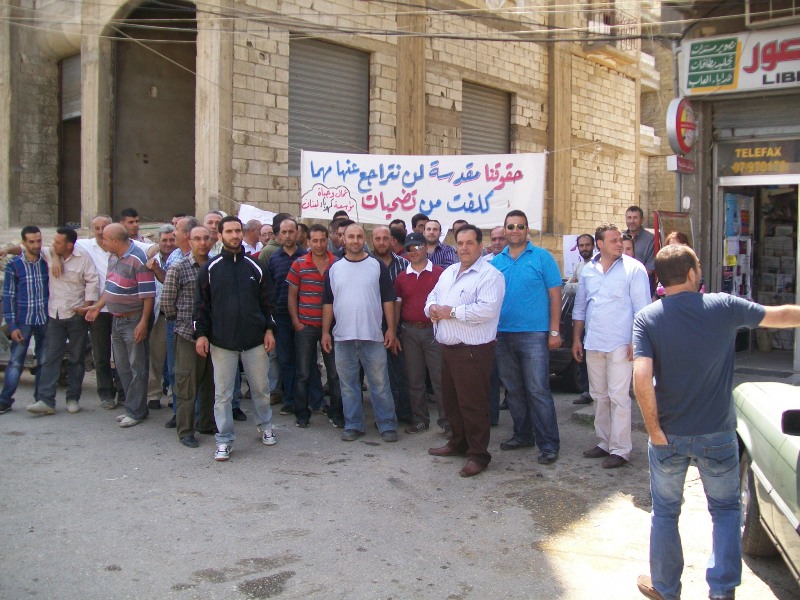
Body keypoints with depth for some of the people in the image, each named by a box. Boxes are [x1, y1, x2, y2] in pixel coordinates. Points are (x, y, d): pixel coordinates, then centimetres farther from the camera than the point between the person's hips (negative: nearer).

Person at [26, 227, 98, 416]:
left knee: (77, 359, 7)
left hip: (76, 316, -2)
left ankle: (73, 398, 17)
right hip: (55, 315, 2)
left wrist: (86, 306, -10)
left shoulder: (83, 258, -6)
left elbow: (92, 282, -5)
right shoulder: (49, 254, 2)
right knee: (50, 358, -3)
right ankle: (45, 400, -4)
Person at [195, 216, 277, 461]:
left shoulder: (255, 266, 5)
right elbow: (201, 304, 3)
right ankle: (224, 439, 15)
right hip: (221, 341, -1)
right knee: (223, 393, 3)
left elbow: (267, 301, 8)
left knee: (260, 388, 12)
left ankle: (265, 426, 33)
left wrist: (269, 329, 2)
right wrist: (201, 334, -3)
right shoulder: (210, 268, 2)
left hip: (255, 340, 1)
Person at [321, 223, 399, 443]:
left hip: (373, 336, -2)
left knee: (380, 384, 3)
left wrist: (391, 328, -4)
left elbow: (388, 300, 1)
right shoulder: (334, 269, 7)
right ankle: (353, 425, 20)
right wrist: (325, 332, 5)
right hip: (343, 337, 2)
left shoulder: (378, 266, 1)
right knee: (348, 384, 10)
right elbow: (328, 303, 10)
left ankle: (387, 424, 13)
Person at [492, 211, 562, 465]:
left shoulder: (542, 257, -2)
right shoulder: (496, 261, 9)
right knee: (513, 390, 13)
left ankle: (549, 444, 2)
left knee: (538, 391, -6)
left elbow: (555, 294, -3)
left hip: (534, 334, -5)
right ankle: (522, 435, 27)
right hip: (502, 335, 5)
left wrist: (554, 331, -8)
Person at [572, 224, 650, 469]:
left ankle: (620, 449, 3)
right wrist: (576, 339, 12)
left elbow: (642, 308, -7)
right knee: (599, 396, 13)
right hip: (593, 344, 6)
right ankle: (604, 442, 25)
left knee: (618, 397, -4)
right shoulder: (588, 271, 10)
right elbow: (580, 307, 16)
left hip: (620, 345, -5)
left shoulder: (633, 269, -5)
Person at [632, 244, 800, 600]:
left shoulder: (647, 318, -10)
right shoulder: (724, 307, -8)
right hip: (717, 434, 0)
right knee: (726, 509, 21)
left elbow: (642, 379, -21)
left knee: (665, 512, 18)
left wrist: (654, 429, -11)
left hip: (669, 436, 0)